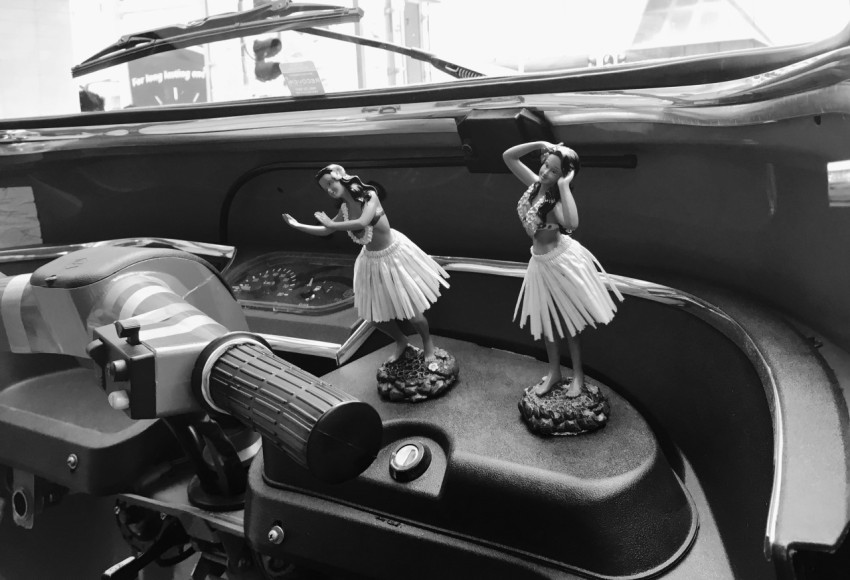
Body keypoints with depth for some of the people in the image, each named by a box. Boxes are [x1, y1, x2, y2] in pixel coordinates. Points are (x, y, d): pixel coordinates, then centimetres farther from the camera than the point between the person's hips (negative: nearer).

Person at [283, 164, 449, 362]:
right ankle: (401, 342, 40)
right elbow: (325, 231, 12)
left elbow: (362, 222, -36)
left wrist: (332, 223, -24)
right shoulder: (345, 209, -2)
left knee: (412, 312, 1)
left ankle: (428, 344, 31)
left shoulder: (369, 196, -19)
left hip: (394, 255, -6)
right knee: (375, 315, 12)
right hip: (372, 261, 6)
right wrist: (297, 225, 6)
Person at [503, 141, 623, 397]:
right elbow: (508, 156, 1)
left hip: (562, 261, -7)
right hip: (541, 263, 7)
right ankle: (554, 373, 33)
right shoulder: (535, 183, -4)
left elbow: (572, 223, -48)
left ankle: (578, 375, 26)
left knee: (567, 320, 7)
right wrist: (541, 144, -10)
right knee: (546, 320, 17)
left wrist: (564, 186, -39)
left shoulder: (557, 199, -25)